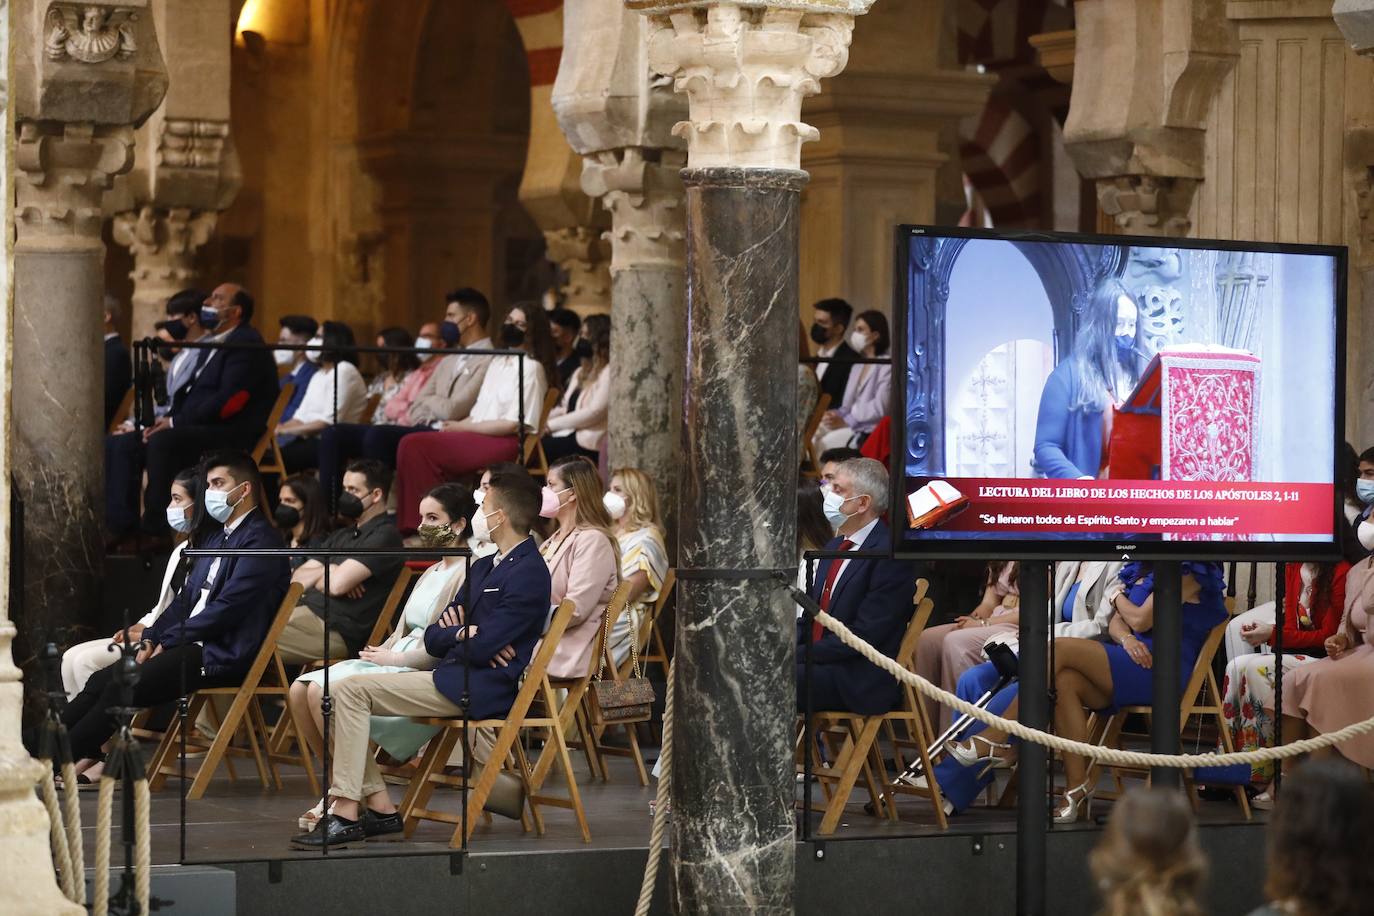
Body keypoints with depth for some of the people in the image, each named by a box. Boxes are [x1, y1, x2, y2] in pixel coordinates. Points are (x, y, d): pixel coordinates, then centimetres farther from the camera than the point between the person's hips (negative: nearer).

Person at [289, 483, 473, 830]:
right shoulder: (431, 573, 23)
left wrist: (391, 657, -11)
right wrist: (381, 651, 3)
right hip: (396, 661, 9)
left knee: (324, 692, -26)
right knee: (301, 690, -10)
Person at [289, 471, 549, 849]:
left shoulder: (528, 573, -11)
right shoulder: (484, 567, 20)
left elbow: (482, 648, -18)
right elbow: (432, 639, 16)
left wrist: (453, 633, 3)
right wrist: (464, 634, -7)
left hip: (479, 689, -10)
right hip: (453, 675, 10)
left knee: (352, 690, -18)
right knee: (336, 694, 1)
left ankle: (346, 814, -19)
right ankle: (379, 806, -3)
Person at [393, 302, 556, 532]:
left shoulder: (531, 368, -3)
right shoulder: (498, 362, 23)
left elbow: (513, 424, -11)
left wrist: (462, 427, -10)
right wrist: (455, 426, -3)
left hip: (505, 443, -8)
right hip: (478, 435, 8)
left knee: (416, 447, -23)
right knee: (411, 444, -16)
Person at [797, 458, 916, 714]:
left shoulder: (890, 554, -12)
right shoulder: (836, 546, 18)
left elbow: (863, 635, -17)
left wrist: (798, 655, -16)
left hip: (859, 681, -8)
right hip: (817, 664, 8)